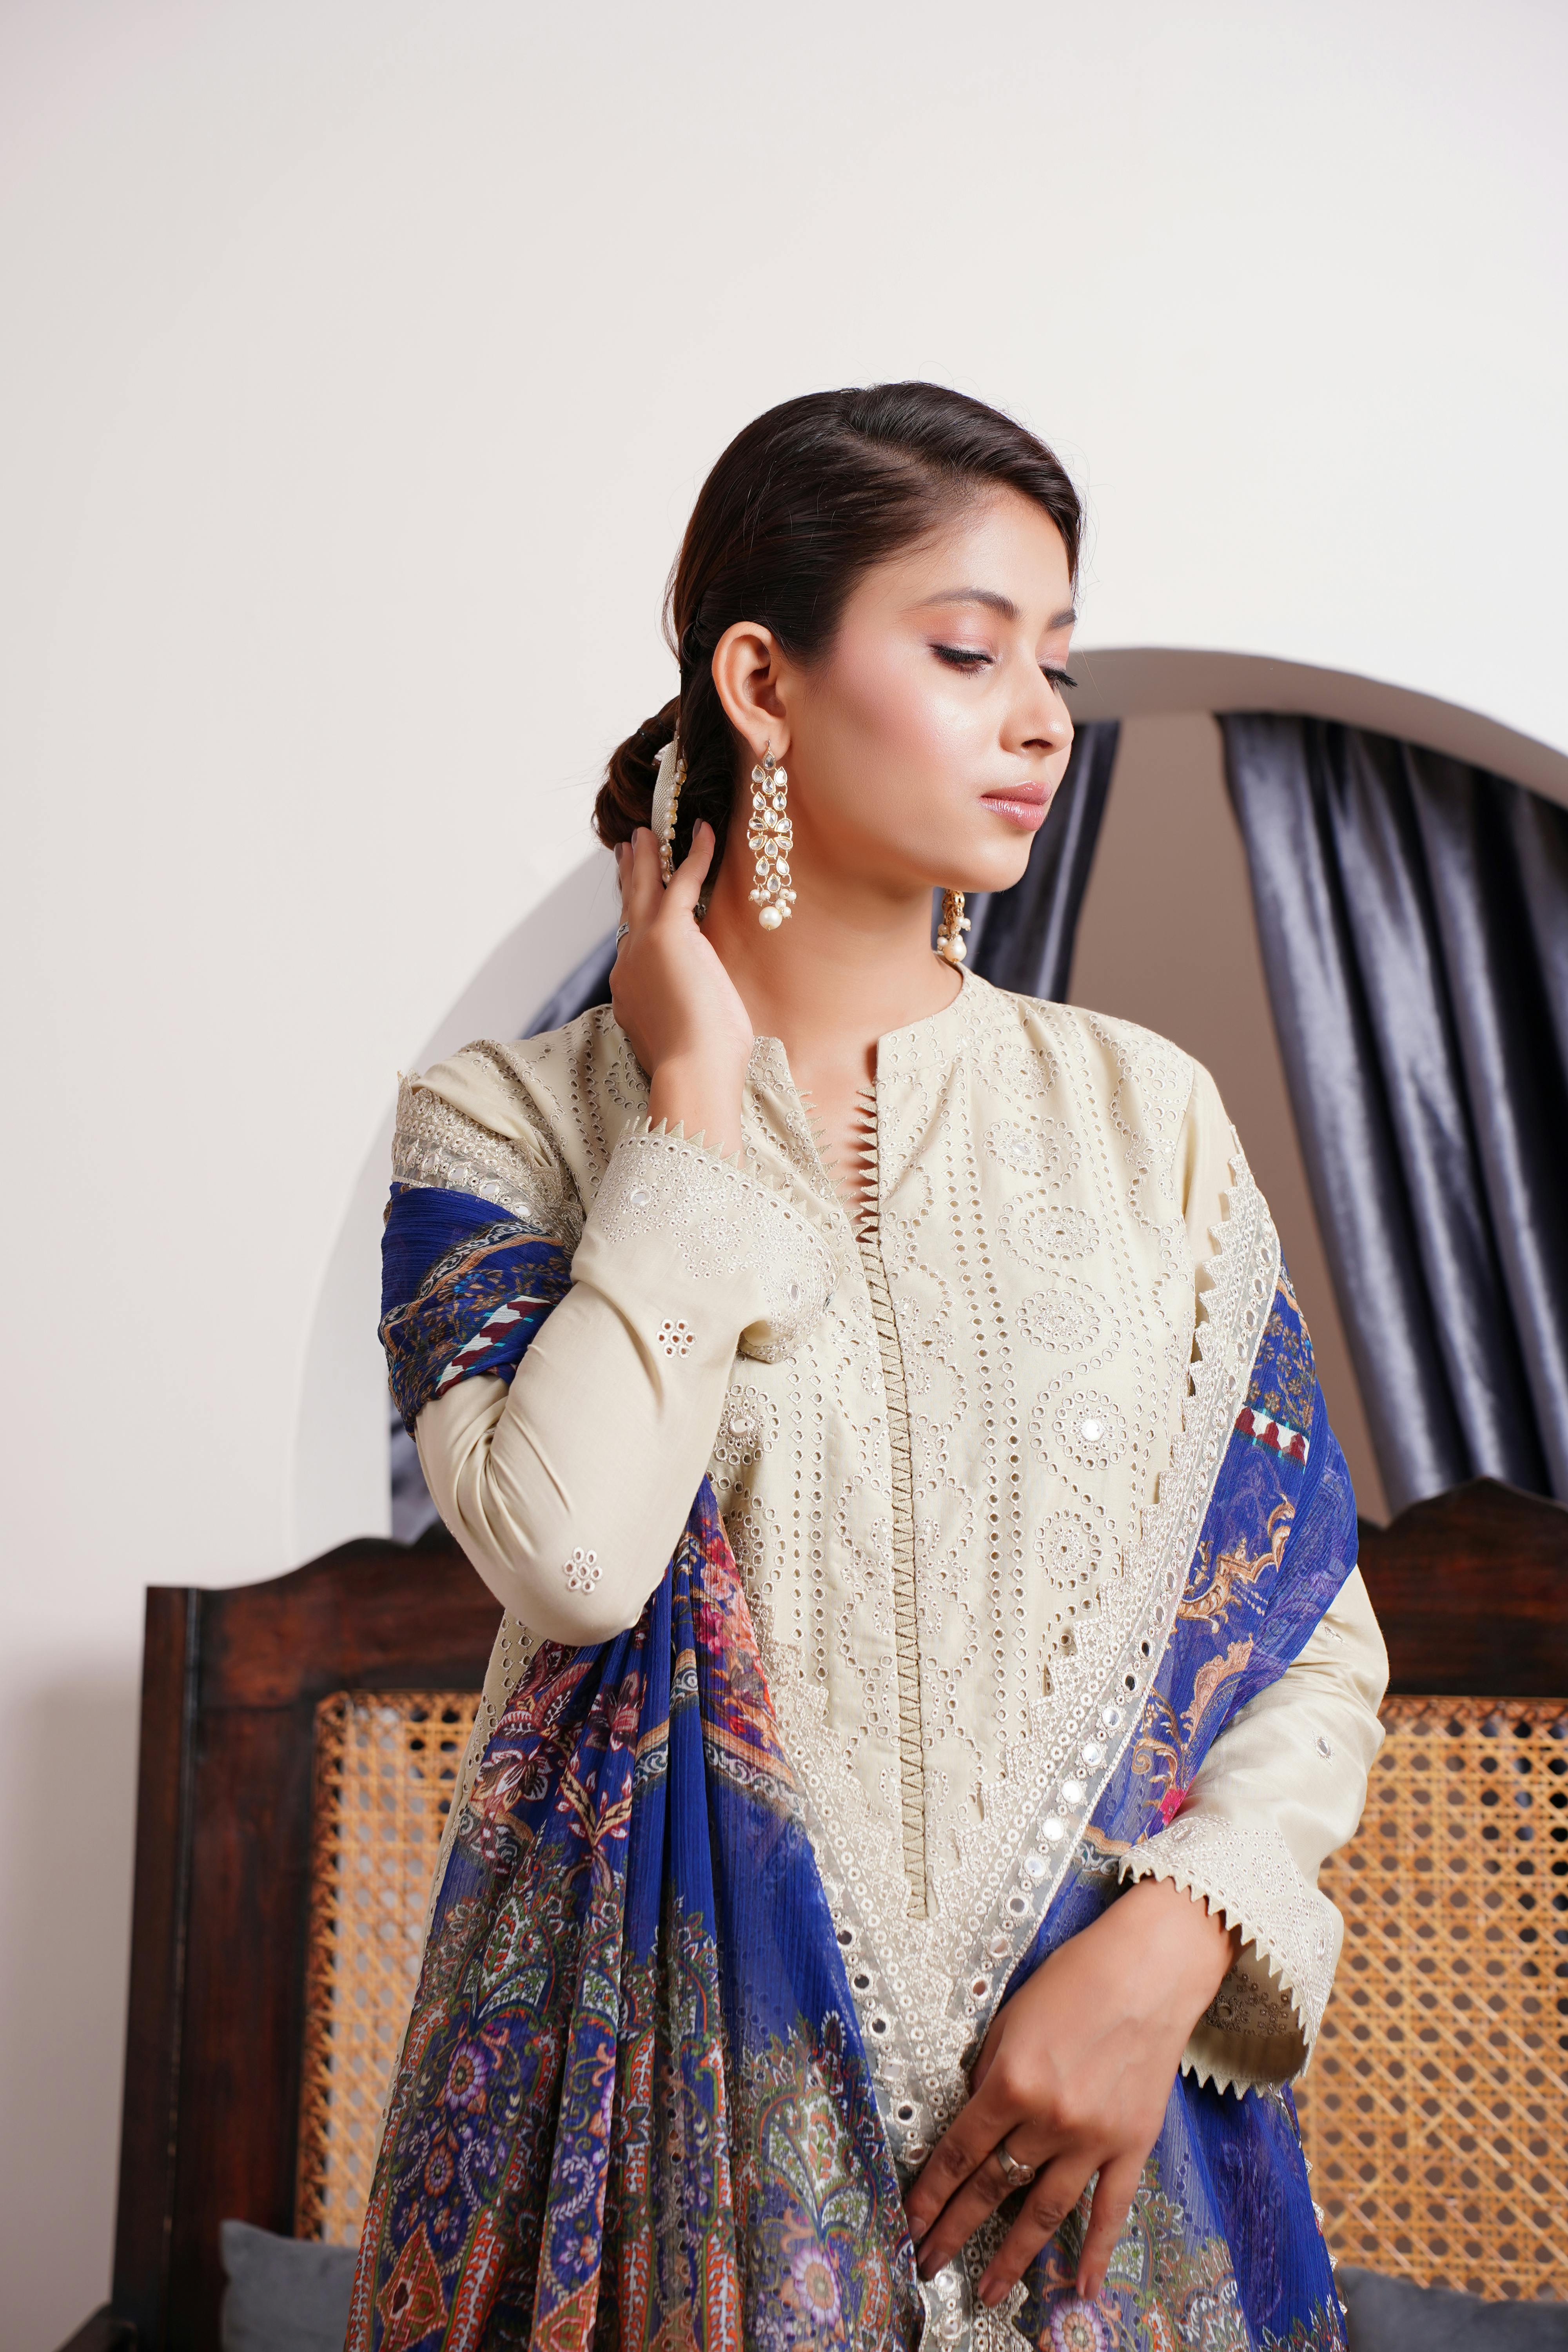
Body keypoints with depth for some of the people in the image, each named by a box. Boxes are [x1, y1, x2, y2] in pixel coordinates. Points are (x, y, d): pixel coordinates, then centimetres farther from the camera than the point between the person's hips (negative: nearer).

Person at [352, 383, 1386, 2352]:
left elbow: (1317, 1632, 1)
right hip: (667, 2088, -2)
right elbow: (571, 1550, -22)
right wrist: (697, 1095, -14)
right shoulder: (512, 1119, -5)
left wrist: (1172, 1946, -14)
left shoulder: (1142, 1115, 1)